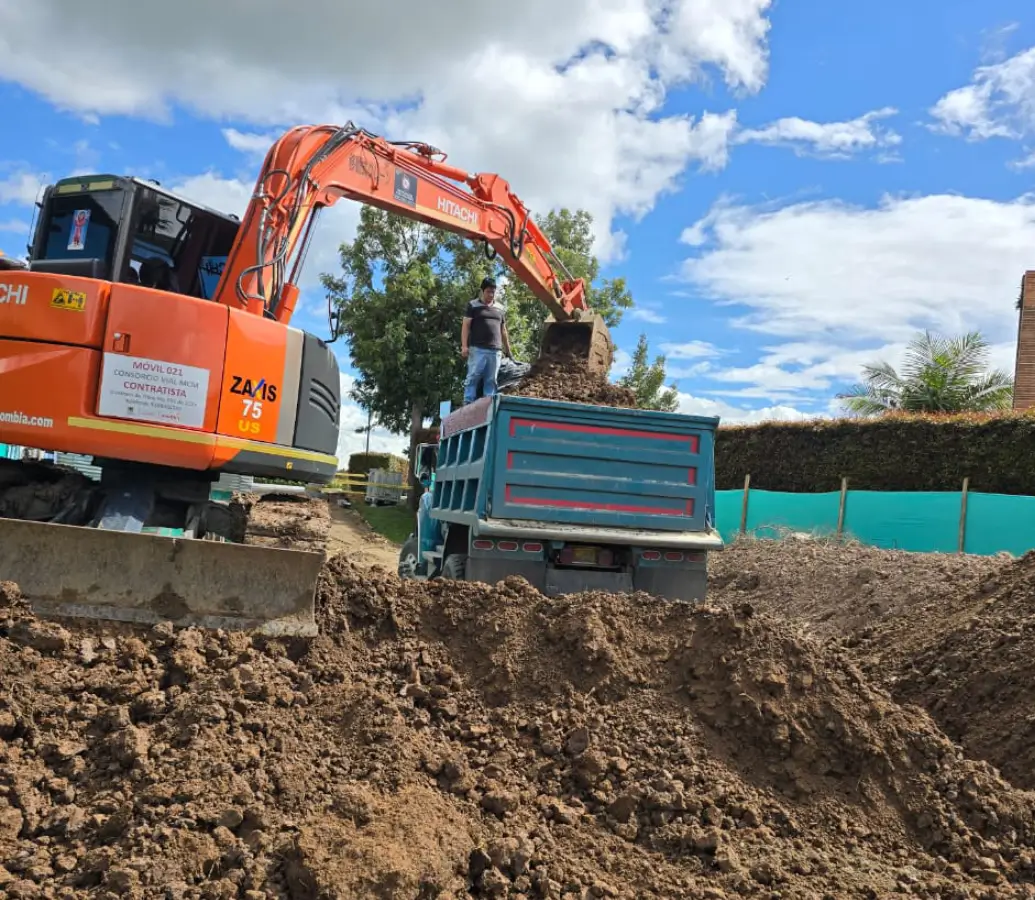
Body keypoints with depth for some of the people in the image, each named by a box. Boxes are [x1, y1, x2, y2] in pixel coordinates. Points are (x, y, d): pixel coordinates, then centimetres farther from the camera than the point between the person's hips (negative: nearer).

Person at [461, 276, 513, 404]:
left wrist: (508, 351, 21)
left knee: (491, 380, 2)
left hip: (496, 351, 4)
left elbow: (503, 332, 24)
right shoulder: (473, 305, 8)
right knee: (473, 377, -9)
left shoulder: (499, 309, 21)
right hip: (477, 349, -4)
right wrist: (464, 346, -11)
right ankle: (468, 404, -10)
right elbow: (466, 326, 1)